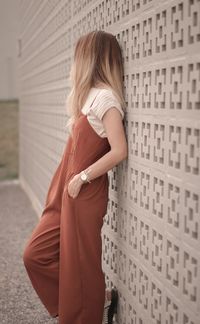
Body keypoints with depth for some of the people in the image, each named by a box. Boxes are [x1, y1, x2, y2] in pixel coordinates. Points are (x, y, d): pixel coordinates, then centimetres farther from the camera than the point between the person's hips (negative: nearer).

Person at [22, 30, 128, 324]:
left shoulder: (105, 96, -15)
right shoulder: (90, 94, 13)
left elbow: (119, 150, -24)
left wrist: (82, 177, -17)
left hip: (85, 195, -9)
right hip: (66, 192, 9)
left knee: (78, 265, 3)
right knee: (36, 254, 12)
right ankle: (99, 298, 23)